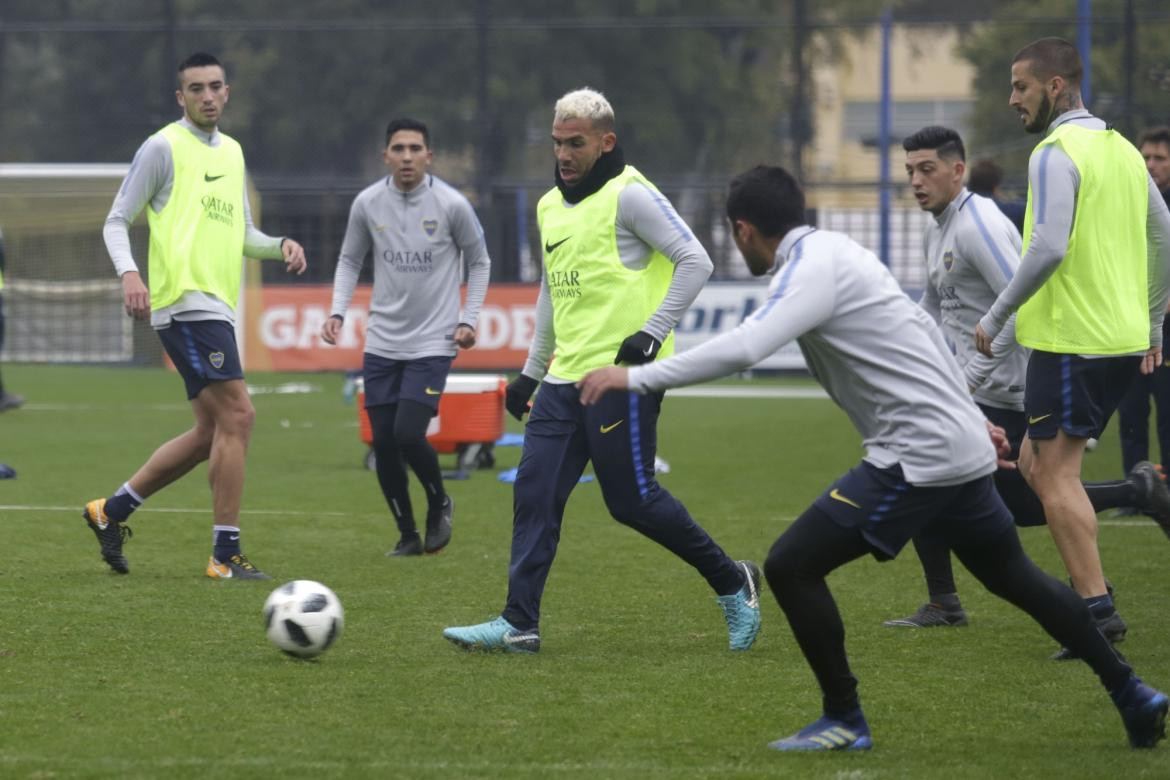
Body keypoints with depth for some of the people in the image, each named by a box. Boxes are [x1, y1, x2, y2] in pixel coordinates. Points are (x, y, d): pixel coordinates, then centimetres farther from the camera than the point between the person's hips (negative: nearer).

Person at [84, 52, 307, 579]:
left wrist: (280, 245, 5)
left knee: (211, 433, 10)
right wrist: (128, 273, -21)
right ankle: (225, 554, -11)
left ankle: (111, 511, 22)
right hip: (186, 301, -9)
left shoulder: (232, 152, 20)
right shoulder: (163, 148, -3)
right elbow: (117, 221, -3)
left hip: (217, 307, 9)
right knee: (236, 416, -14)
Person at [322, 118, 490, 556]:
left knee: (408, 434, -17)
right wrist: (338, 312, -1)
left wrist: (468, 320, -3)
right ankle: (407, 535, 18)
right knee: (383, 443, 1)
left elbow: (479, 262, 6)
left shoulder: (452, 205, -8)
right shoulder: (368, 203, -2)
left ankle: (439, 505, 12)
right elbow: (349, 261, 12)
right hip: (382, 343, 3)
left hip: (432, 343, -3)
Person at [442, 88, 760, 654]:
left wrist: (653, 332, -16)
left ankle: (732, 584, 12)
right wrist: (531, 371, 26)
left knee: (631, 499, -5)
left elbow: (695, 262, -11)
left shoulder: (628, 195, -8)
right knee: (535, 493, 0)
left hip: (621, 375, -8)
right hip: (566, 376, 8)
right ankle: (518, 624, 1)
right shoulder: (551, 206, 17)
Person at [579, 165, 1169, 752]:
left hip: (916, 456, -10)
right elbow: (920, 332, 25)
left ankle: (844, 720, 1)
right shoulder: (837, 250, 15)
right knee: (1015, 578, 23)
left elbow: (744, 349, -29)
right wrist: (969, 416, 33)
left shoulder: (813, 268, -14)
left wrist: (635, 377, -24)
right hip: (964, 449, 10)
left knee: (790, 567, -6)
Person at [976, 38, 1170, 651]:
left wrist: (996, 317, -13)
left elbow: (1048, 248, -23)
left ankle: (1097, 610, -7)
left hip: (1070, 337, -9)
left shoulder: (1056, 153, -13)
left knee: (1055, 474, -4)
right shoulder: (1121, 149, 14)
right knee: (1037, 464, 16)